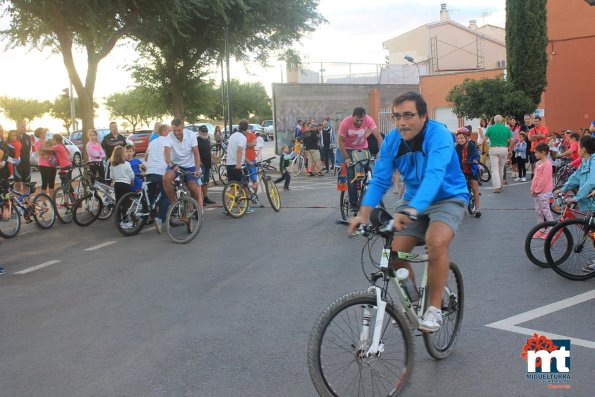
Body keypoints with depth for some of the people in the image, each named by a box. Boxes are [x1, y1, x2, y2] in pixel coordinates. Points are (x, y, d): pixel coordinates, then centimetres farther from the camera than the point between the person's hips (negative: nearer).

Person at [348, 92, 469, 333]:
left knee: (437, 242, -33)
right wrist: (363, 214, -26)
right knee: (395, 252, -11)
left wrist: (411, 210, -55)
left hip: (448, 198, -5)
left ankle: (434, 309, -16)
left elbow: (434, 175, -40)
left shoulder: (439, 135, -25)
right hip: (413, 200, 5)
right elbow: (379, 180, -10)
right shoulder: (392, 140, -9)